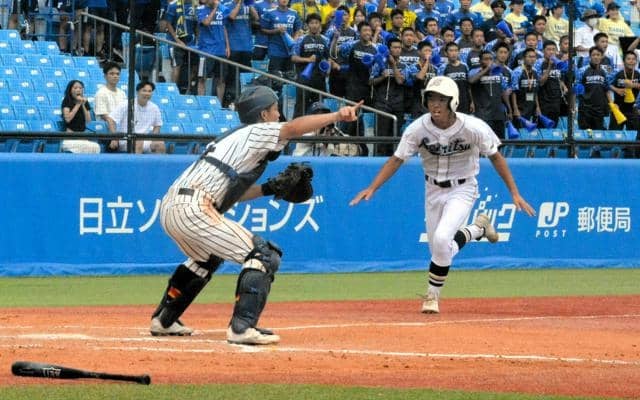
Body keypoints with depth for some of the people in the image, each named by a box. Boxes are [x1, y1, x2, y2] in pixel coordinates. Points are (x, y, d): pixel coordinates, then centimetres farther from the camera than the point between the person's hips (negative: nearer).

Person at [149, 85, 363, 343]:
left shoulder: (235, 138, 28)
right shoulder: (255, 132, 2)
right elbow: (293, 128, -16)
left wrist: (268, 190, 21)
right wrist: (337, 116, -24)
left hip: (169, 208, 10)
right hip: (194, 209, -10)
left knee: (208, 257, 37)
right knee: (263, 255, -9)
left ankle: (163, 321, 39)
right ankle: (242, 328, -20)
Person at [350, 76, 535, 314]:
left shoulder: (473, 128, -22)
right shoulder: (418, 129, -17)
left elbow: (495, 157, -10)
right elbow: (397, 160, -13)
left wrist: (514, 193, -11)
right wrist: (372, 188, -24)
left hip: (462, 189, -4)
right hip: (434, 190, 4)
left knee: (442, 239, -25)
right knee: (439, 249, 7)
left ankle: (433, 294, -6)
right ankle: (477, 229, 37)